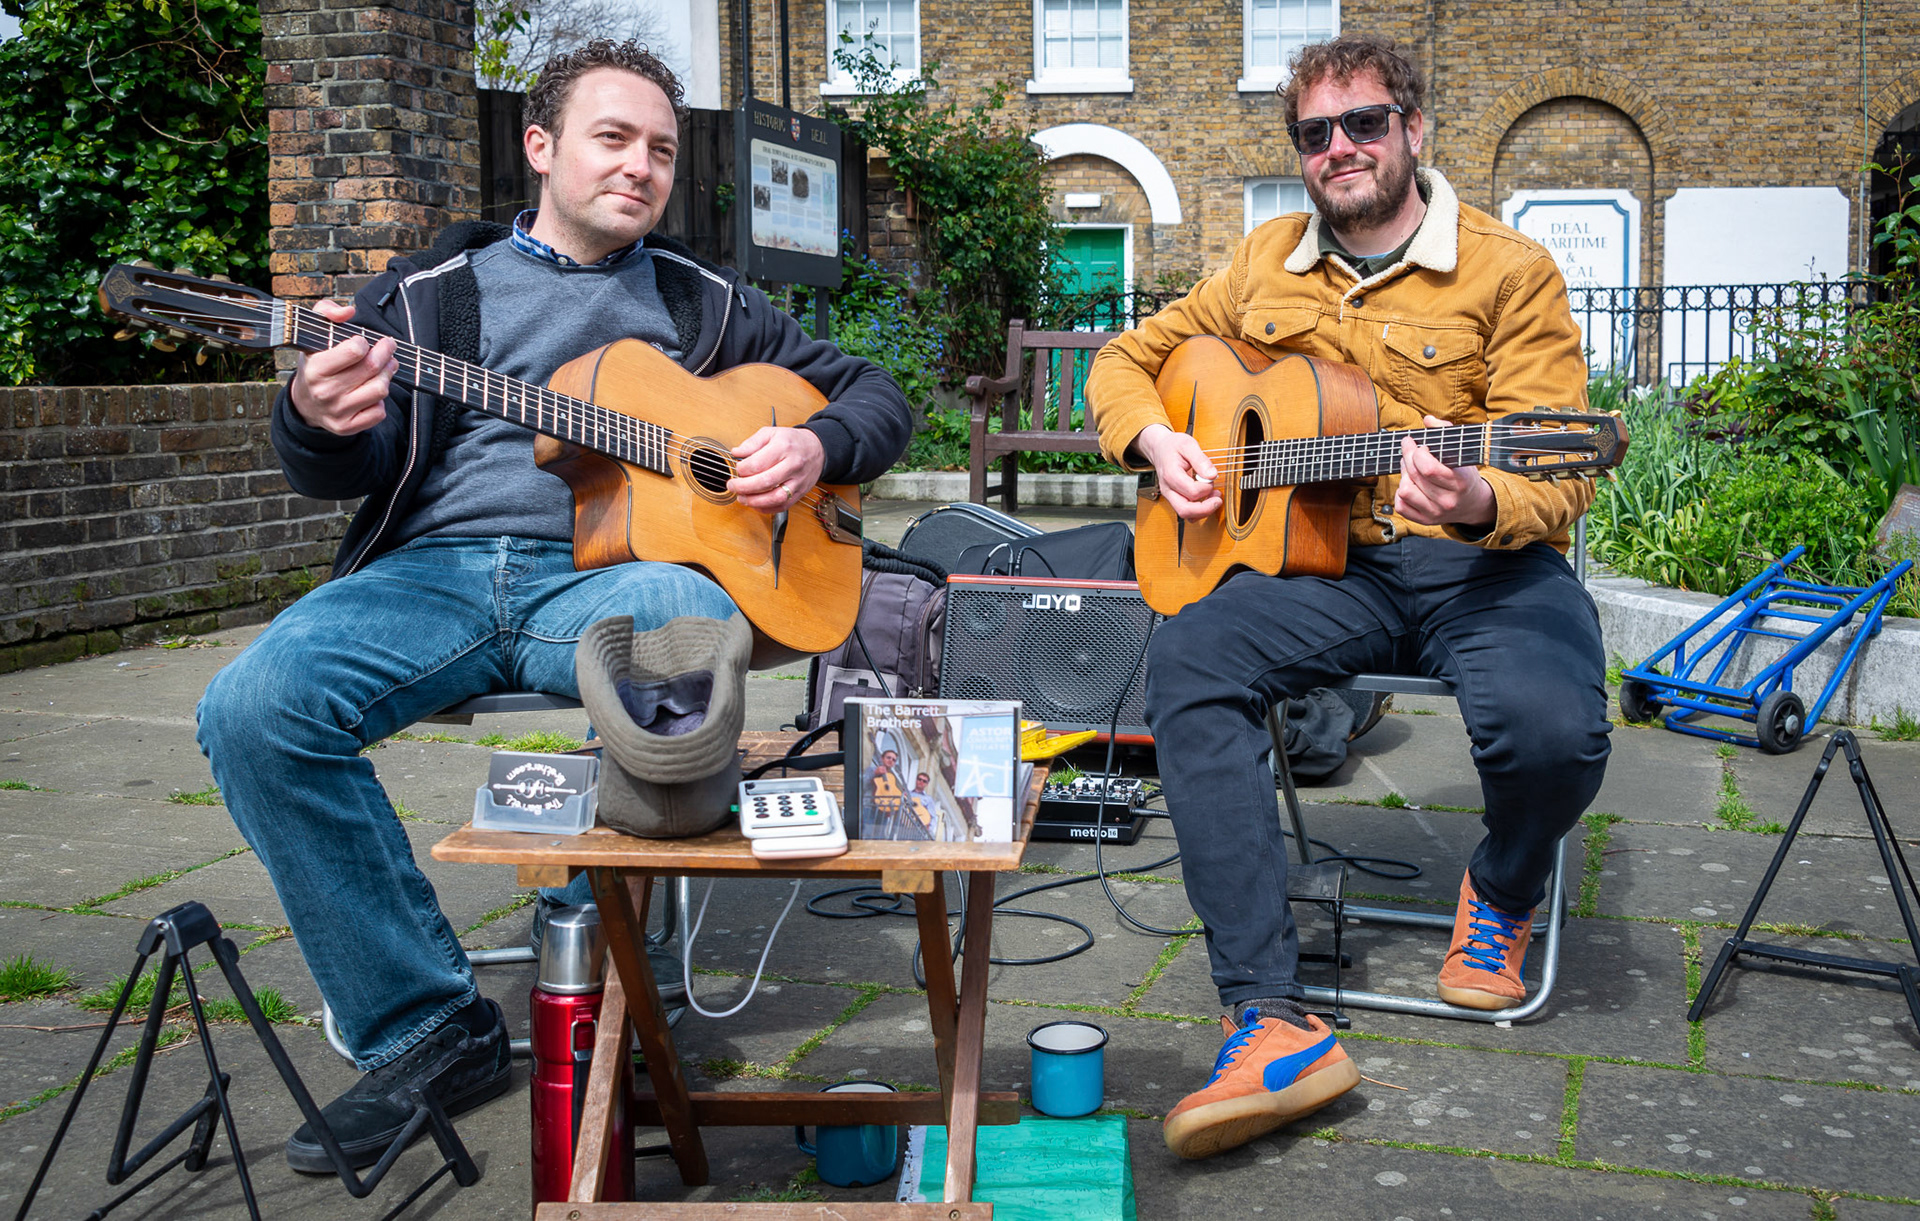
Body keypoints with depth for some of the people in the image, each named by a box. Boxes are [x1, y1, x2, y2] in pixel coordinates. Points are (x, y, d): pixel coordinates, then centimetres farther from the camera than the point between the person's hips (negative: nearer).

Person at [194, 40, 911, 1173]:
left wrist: (813, 449, 3)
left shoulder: (706, 304, 22)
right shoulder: (433, 291, 20)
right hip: (438, 564, 1)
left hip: (619, 569, -1)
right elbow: (345, 474, 10)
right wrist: (321, 422, -15)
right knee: (254, 707, -27)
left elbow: (876, 395, 26)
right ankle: (426, 1025, -12)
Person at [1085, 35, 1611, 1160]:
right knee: (1189, 657, -28)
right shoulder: (1268, 265, 13)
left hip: (1484, 564, -3)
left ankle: (1503, 896, 8)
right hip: (1331, 562, 3)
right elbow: (1129, 358, 22)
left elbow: (1561, 483, -8)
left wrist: (1480, 504, -32)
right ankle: (1272, 1020, -30)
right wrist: (1155, 439, -1)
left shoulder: (1509, 270, -1)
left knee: (1553, 727, -34)